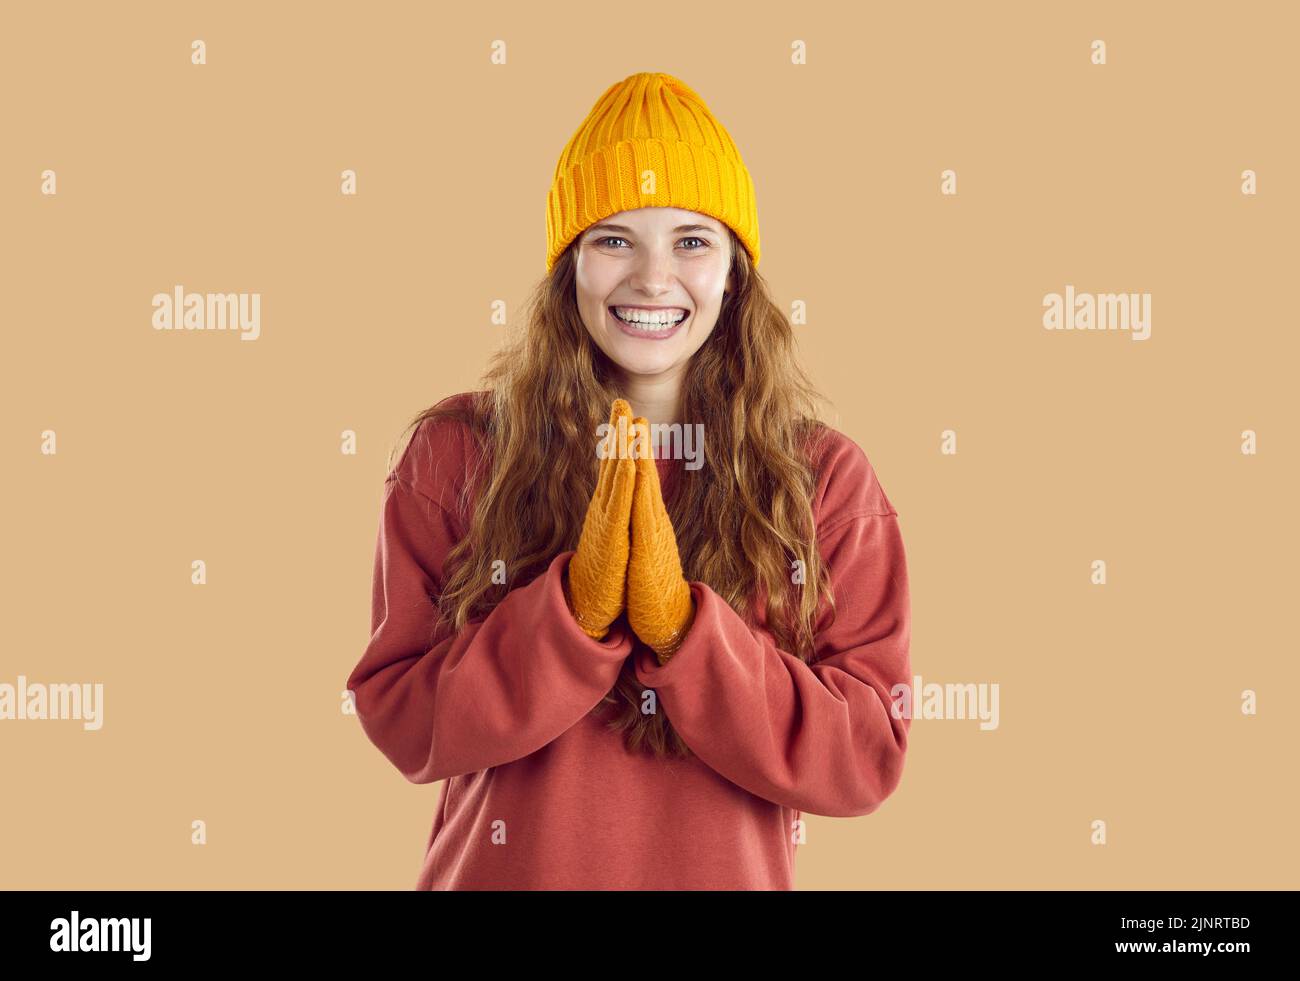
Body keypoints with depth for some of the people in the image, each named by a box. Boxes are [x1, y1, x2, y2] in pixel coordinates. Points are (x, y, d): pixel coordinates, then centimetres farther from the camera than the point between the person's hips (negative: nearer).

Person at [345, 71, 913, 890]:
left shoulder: (825, 478, -7)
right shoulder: (454, 453, -8)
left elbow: (867, 760, -12)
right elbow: (400, 725, -10)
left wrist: (681, 622, -24)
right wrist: (573, 609, -24)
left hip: (733, 870, 0)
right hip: (503, 867, 0)